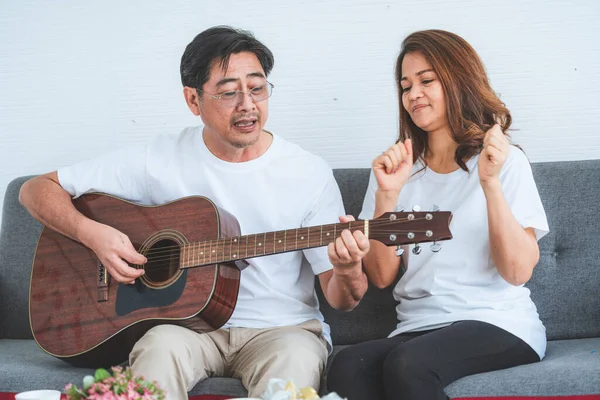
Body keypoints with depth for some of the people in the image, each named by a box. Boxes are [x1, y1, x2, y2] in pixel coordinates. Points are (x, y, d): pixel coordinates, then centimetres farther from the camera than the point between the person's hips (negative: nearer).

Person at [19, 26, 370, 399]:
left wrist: (347, 271, -27)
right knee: (163, 345, -35)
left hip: (282, 327, 0)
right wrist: (92, 233, -15)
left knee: (295, 358, -35)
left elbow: (343, 300, -2)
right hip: (187, 323, 0)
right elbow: (37, 189, 4)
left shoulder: (309, 173, -3)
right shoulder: (160, 160, -1)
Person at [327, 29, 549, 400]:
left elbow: (518, 271, -6)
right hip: (418, 328, 3)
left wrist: (490, 182, -16)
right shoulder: (397, 168, 14)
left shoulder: (505, 161, 4)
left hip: (498, 324, -2)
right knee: (348, 368, -32)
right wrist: (386, 196, -7)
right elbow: (381, 276, 6)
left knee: (407, 364, -35)